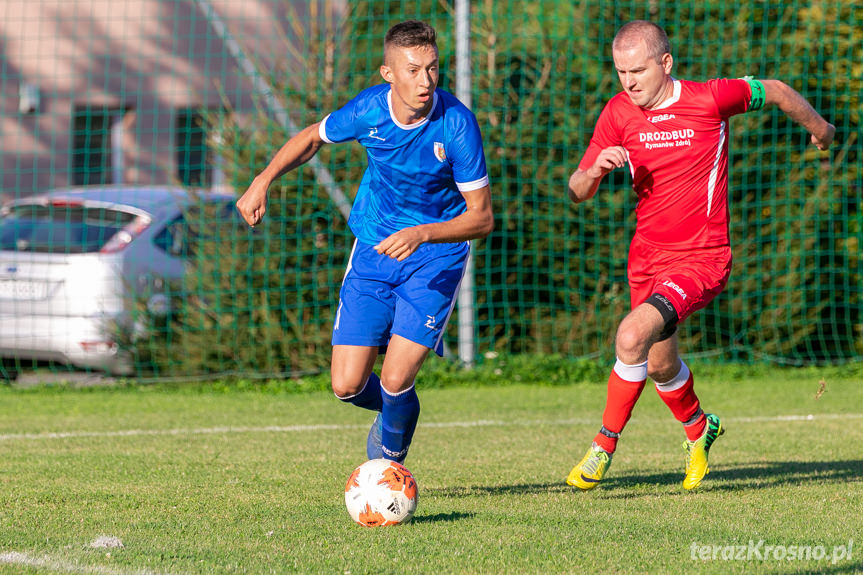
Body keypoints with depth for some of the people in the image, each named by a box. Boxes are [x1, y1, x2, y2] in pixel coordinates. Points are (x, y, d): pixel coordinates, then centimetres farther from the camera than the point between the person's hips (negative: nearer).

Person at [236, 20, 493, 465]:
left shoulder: (456, 123, -22)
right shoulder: (368, 109, -14)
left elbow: (482, 217, -18)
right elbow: (314, 136, 10)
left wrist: (421, 233, -33)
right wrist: (263, 180, -1)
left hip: (436, 256, -3)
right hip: (374, 247, 3)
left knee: (394, 383, -14)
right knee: (348, 386, -3)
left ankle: (390, 461, 19)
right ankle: (393, 410, 33)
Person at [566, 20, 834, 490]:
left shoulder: (710, 99, -14)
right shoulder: (618, 113, -3)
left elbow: (775, 91, 5)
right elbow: (576, 193, 1)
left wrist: (820, 129, 22)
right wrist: (595, 171, -23)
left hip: (700, 260, -6)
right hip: (646, 258, 6)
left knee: (632, 337, -26)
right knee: (660, 365, 19)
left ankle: (604, 444, -9)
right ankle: (699, 429, 49)